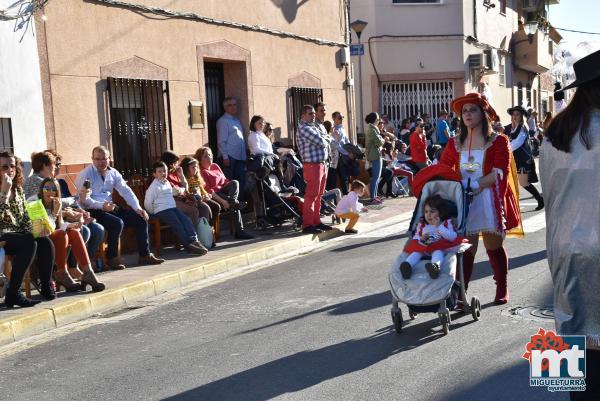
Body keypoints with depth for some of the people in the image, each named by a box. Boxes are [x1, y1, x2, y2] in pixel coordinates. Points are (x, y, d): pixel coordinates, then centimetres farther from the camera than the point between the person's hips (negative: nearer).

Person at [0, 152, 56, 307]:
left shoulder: (18, 189, 15)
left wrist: (33, 230, 1)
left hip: (20, 234, 6)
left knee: (45, 241, -22)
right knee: (30, 243, -33)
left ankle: (47, 287, -9)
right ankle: (13, 293, -28)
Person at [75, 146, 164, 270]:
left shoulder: (113, 173, 11)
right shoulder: (85, 175, -9)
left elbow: (126, 191, 8)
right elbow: (84, 199, -18)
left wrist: (138, 208, -5)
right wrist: (102, 206, -33)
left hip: (110, 207, 7)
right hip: (92, 211, -7)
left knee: (141, 219, -3)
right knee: (117, 223, -33)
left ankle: (144, 255, 4)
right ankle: (111, 259, -17)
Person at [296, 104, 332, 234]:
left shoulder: (315, 126, 19)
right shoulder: (303, 128, -11)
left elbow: (328, 139, 17)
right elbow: (320, 142, -18)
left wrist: (324, 139, -4)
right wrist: (325, 141, 3)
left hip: (322, 164, 9)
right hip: (312, 166, -9)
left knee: (318, 195, 13)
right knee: (311, 195, -8)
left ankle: (316, 221, 20)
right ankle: (307, 225, -6)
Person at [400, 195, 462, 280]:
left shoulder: (447, 223, 8)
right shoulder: (421, 224, 18)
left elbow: (453, 237, -7)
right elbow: (415, 238, 16)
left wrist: (439, 226, -14)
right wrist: (421, 239, -8)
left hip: (440, 248, -4)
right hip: (423, 248, 4)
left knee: (437, 252, -38)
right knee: (416, 252, -28)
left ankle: (435, 266, -70)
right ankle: (408, 265, -55)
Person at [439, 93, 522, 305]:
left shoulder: (498, 141, -1)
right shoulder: (455, 144, 10)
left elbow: (499, 173, -11)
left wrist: (473, 186, -19)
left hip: (490, 201, -2)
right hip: (463, 202, 2)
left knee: (494, 246, 8)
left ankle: (502, 290, 25)